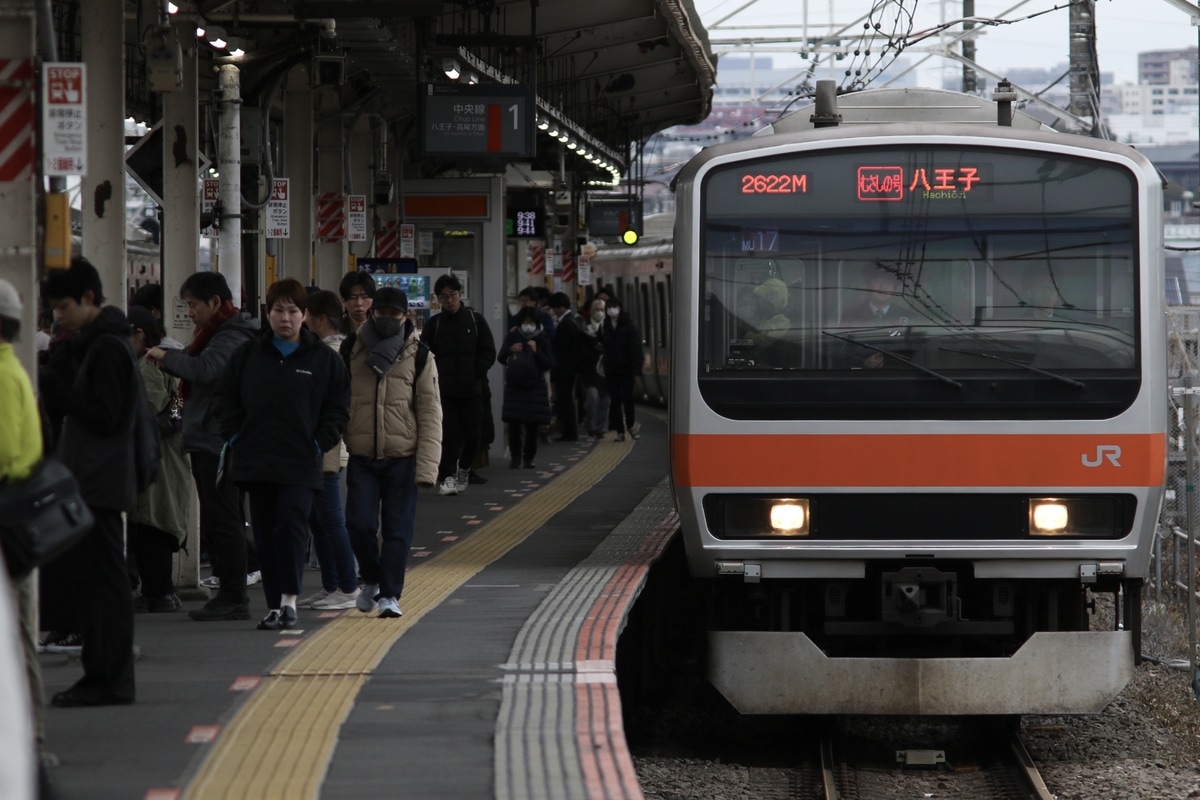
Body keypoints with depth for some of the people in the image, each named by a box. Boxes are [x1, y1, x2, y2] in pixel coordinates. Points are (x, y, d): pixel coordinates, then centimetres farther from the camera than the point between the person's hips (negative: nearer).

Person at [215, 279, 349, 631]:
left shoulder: (324, 358, 2)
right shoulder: (248, 355, 8)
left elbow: (338, 407, 6)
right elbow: (226, 397, 15)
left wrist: (320, 444, -3)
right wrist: (235, 437, 5)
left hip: (300, 464, -3)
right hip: (255, 462, 3)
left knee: (291, 527, -15)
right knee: (265, 534, 5)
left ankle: (290, 599, -8)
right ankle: (274, 605, 11)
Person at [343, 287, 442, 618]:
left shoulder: (418, 355, 2)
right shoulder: (352, 351, 5)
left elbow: (430, 413, 0)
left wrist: (427, 465, -8)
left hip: (402, 457, -1)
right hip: (361, 457, 1)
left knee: (397, 529, -1)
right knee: (359, 524, -5)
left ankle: (389, 595, 7)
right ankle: (371, 581, 20)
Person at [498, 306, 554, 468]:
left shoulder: (542, 340, 3)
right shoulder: (512, 337, 6)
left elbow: (549, 363, -1)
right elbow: (500, 358, 9)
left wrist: (536, 351, -15)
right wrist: (510, 350, -11)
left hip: (535, 387, 0)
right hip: (514, 386, 0)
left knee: (532, 425, -1)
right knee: (514, 423, -7)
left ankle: (528, 457, 7)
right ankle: (515, 456, 1)